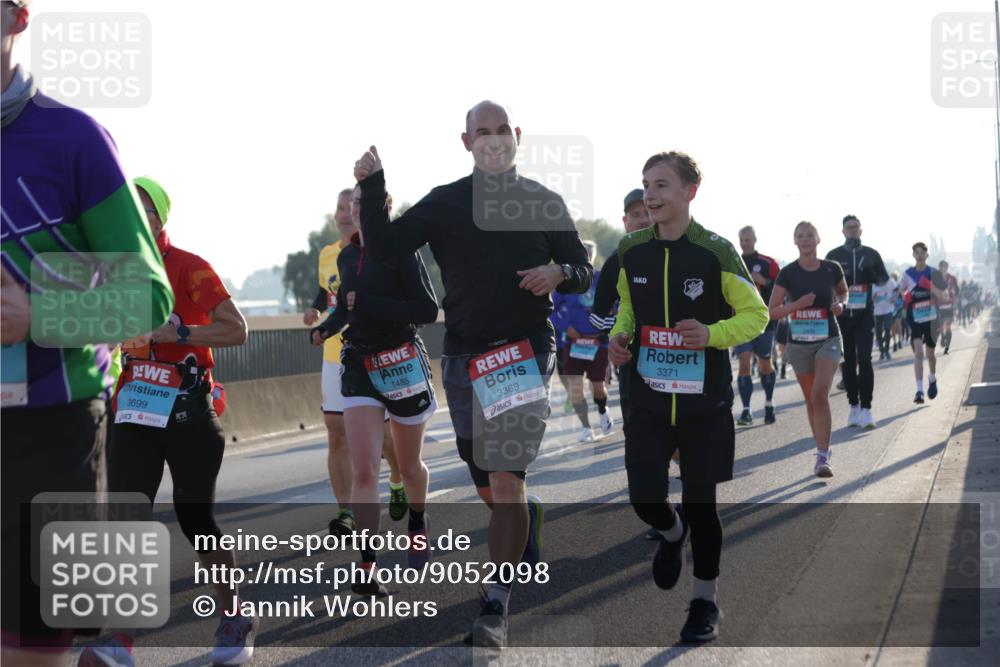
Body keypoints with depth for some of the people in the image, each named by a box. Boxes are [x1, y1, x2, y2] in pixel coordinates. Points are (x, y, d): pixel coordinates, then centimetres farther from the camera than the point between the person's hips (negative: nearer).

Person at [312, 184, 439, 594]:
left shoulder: (400, 251, -10)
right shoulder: (346, 258, 8)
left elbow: (428, 310, -17)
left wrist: (367, 304, -22)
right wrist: (326, 328, 2)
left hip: (403, 363, -3)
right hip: (359, 366, 4)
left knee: (408, 466, 13)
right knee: (364, 470, -11)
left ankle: (418, 527, 43)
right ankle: (367, 566, -13)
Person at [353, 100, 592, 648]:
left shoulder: (544, 203, 5)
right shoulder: (445, 202, 6)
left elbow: (584, 272, 10)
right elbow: (383, 247, -2)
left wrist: (560, 273, -12)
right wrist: (372, 187, -14)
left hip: (526, 352, -2)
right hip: (464, 357, 3)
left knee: (506, 479, -14)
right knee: (488, 487, 11)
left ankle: (496, 607, -11)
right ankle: (530, 569, 35)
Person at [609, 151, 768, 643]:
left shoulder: (716, 252, -11)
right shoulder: (631, 251, 1)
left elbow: (756, 315, -4)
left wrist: (711, 334, -21)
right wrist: (619, 336, -1)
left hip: (705, 403, -3)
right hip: (648, 399, 3)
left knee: (700, 502, 5)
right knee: (645, 499, -4)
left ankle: (705, 600, 24)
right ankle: (672, 533, 33)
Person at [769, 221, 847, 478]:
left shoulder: (832, 269, -2)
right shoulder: (788, 273, -5)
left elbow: (843, 291, 19)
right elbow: (772, 310, -3)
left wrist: (840, 304, -4)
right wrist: (797, 304, -19)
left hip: (828, 340, -1)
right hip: (799, 343, 2)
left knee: (820, 394, -20)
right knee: (811, 400, 10)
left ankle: (823, 457, -18)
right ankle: (822, 450, 27)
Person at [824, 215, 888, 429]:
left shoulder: (871, 254, 8)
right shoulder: (833, 256, 6)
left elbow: (884, 279, 14)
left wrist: (872, 276, -8)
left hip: (864, 315, -1)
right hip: (842, 315, 1)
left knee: (864, 359, -12)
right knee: (848, 362, 6)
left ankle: (866, 408, -13)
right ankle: (853, 406, 15)